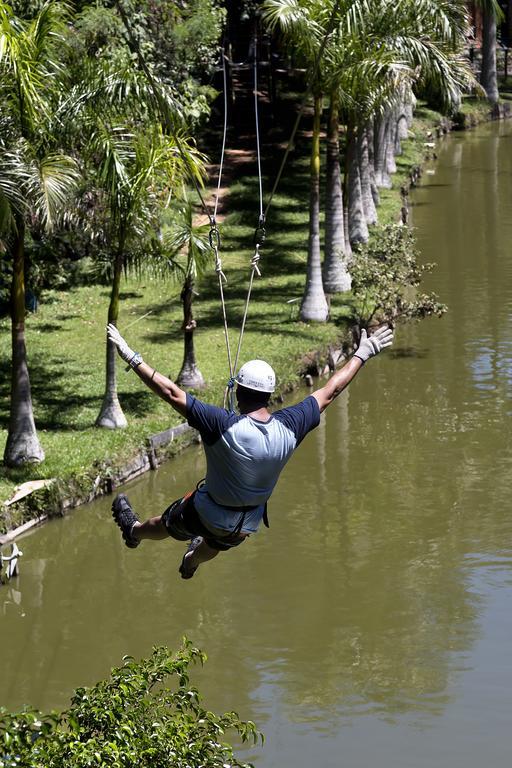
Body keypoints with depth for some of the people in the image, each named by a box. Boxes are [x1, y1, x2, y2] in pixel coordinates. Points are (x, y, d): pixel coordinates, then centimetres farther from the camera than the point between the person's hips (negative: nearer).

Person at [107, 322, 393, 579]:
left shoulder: (223, 426, -38)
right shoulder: (289, 426, -25)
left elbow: (171, 393, -37)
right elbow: (330, 392, -12)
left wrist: (133, 358, -30)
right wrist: (362, 355, -1)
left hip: (207, 514, -4)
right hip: (248, 525, 4)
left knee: (166, 525, 31)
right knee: (214, 546, 38)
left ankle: (134, 531, 60)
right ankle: (192, 562, 68)